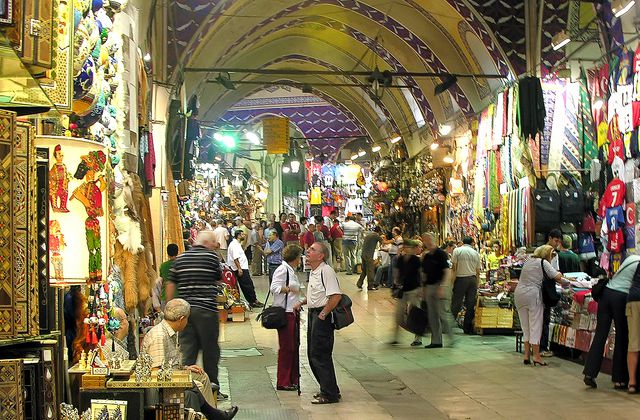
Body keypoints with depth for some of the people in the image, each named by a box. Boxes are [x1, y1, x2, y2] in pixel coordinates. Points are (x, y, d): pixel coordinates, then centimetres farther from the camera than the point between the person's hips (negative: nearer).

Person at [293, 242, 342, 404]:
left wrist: (324, 313, -22)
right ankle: (326, 389, 26)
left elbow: (336, 295, -26)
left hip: (322, 316, -10)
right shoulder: (313, 272, 14)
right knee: (312, 354, 15)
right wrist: (302, 303, 17)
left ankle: (330, 394, 2)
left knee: (320, 355, -6)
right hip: (313, 313, 10)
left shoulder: (326, 271, -18)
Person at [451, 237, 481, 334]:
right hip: (472, 279, 3)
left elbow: (454, 268, -5)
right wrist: (477, 286, 20)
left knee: (456, 303, 0)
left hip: (461, 278, -3)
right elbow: (478, 272, 13)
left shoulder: (457, 251, 1)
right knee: (470, 304, 6)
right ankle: (468, 328, 8)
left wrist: (452, 282, -3)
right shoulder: (476, 253, 11)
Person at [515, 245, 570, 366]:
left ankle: (527, 355, 12)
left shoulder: (528, 261, 16)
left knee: (525, 327, 12)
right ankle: (536, 356, 0)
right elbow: (557, 277, -11)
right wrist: (567, 282, 10)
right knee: (535, 326, 0)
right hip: (533, 294, -6)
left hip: (519, 293, 6)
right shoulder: (544, 263, -4)